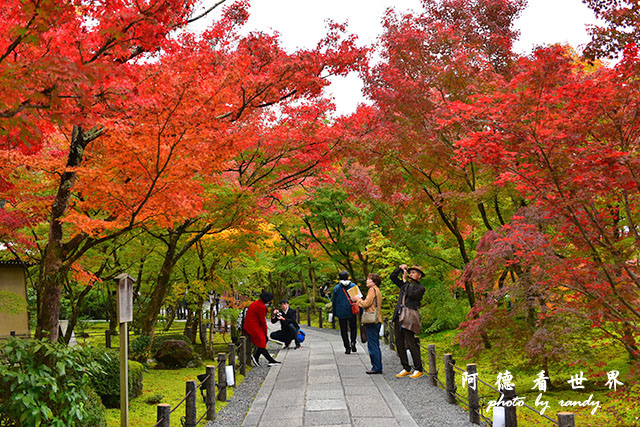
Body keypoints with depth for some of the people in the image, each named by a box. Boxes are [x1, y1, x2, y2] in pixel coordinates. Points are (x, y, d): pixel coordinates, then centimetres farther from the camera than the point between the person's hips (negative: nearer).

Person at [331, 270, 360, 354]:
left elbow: (334, 301, 2)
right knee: (353, 328, 17)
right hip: (352, 312, 1)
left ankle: (347, 348, 3)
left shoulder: (336, 288, -2)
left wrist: (334, 313, 11)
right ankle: (353, 342, -6)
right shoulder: (353, 286, -1)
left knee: (344, 330, 7)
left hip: (341, 312, -1)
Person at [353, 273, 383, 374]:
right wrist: (360, 300, 15)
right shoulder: (377, 290, 20)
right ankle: (378, 367, 16)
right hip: (377, 320, 10)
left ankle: (376, 368, -7)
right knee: (376, 345, 13)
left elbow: (366, 304, -15)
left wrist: (358, 299, 1)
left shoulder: (372, 289, -10)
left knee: (372, 345, -7)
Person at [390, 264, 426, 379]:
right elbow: (392, 277, 24)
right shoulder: (405, 285, 20)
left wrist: (405, 280, -8)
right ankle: (406, 369, 16)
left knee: (411, 344, -9)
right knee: (399, 344, 7)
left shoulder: (420, 288, 2)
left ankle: (418, 370, 0)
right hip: (398, 317, 7)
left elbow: (412, 294, -16)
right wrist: (400, 268, 10)